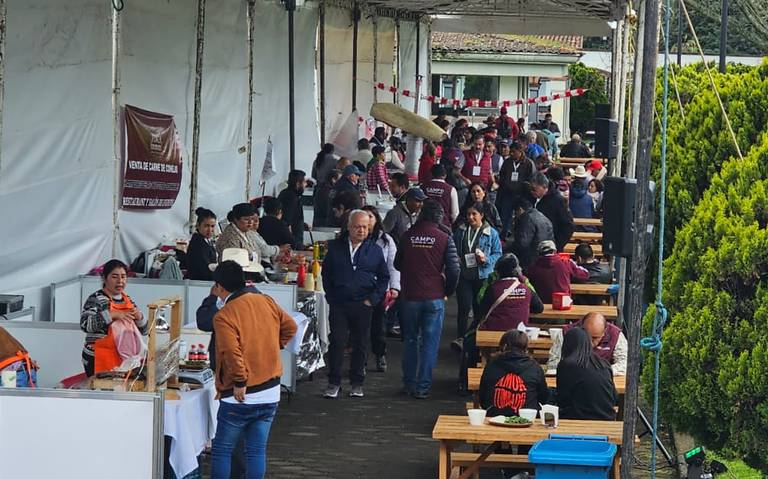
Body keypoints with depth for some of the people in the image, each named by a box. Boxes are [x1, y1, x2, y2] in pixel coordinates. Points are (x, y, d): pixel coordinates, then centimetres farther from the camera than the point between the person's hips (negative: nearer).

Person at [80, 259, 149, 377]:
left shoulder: (128, 300, 13)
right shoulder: (95, 299, -5)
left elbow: (144, 331, 16)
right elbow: (85, 324, -20)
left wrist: (139, 317, -5)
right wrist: (112, 315, -25)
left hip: (124, 357, 5)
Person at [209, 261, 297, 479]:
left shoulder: (223, 316, -16)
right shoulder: (266, 302, 3)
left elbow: (232, 352, -26)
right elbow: (289, 326, 13)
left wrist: (239, 382, -17)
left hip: (240, 397, -6)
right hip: (270, 394, 6)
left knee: (222, 450, 7)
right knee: (257, 451, 9)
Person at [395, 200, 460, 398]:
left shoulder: (407, 236, 0)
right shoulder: (444, 239, -6)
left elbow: (397, 264, 11)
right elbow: (453, 270, -9)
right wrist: (447, 292, 6)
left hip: (410, 296, 2)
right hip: (434, 298, -2)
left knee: (410, 340, 15)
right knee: (430, 343, 3)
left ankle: (409, 383, 19)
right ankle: (423, 386, 1)